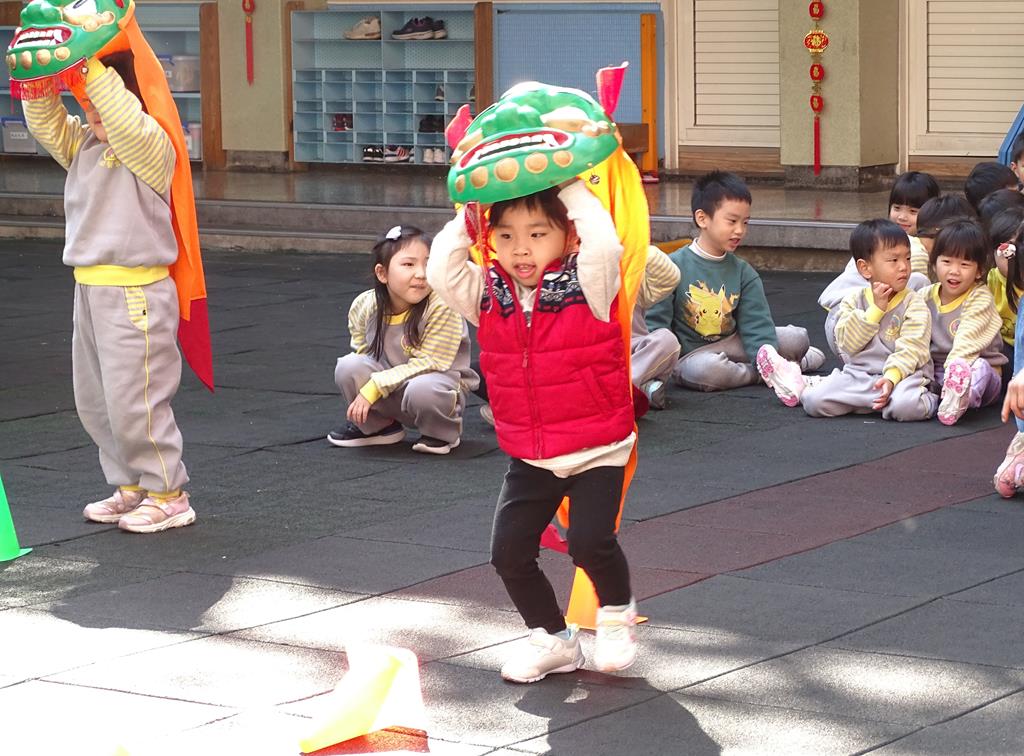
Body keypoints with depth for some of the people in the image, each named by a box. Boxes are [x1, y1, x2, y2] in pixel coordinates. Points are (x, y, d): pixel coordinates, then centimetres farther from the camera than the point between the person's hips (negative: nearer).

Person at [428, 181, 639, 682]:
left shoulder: (588, 285, -12)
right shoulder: (487, 294, 0)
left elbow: (604, 245, -31)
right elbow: (441, 271, -12)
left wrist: (574, 191, -20)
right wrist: (467, 218, -9)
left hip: (597, 450, -5)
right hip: (530, 457, 5)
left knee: (590, 540, -19)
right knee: (509, 551, -1)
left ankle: (617, 613, 14)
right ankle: (552, 638, 22)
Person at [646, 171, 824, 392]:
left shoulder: (744, 273, 4)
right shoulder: (675, 266, -10)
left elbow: (757, 326, -1)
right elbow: (656, 323, -9)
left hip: (731, 344, 4)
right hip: (690, 355, -4)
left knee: (798, 338, -8)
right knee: (706, 369, -39)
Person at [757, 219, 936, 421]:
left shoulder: (914, 303, -1)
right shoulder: (854, 301, 9)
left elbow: (911, 348, -11)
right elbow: (847, 344, -5)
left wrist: (892, 377, -28)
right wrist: (876, 309, -11)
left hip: (902, 373, -3)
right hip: (858, 373, 3)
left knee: (906, 405, -38)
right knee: (814, 401, -17)